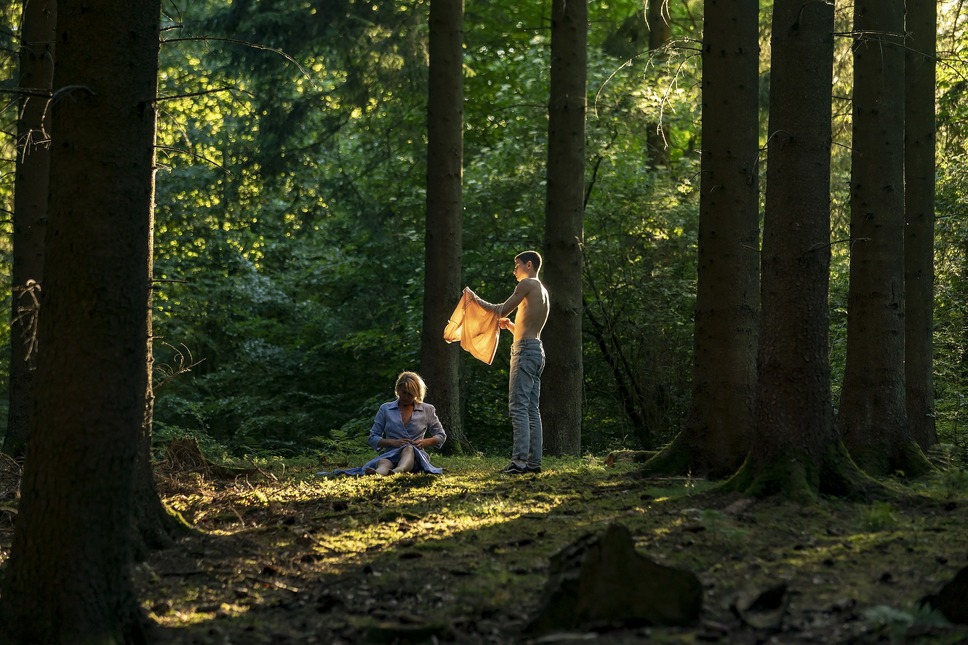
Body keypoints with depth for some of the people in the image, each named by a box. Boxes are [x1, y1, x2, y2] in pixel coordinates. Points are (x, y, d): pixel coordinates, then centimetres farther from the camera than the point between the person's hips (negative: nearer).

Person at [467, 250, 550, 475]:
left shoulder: (528, 284, -4)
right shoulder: (543, 292, 23)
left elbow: (502, 310, -4)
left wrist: (477, 300, 6)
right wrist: (511, 325, 28)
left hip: (525, 349, -9)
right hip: (537, 349, 9)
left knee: (518, 406, -14)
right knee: (532, 408, 7)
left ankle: (520, 461, -20)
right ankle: (534, 461, 4)